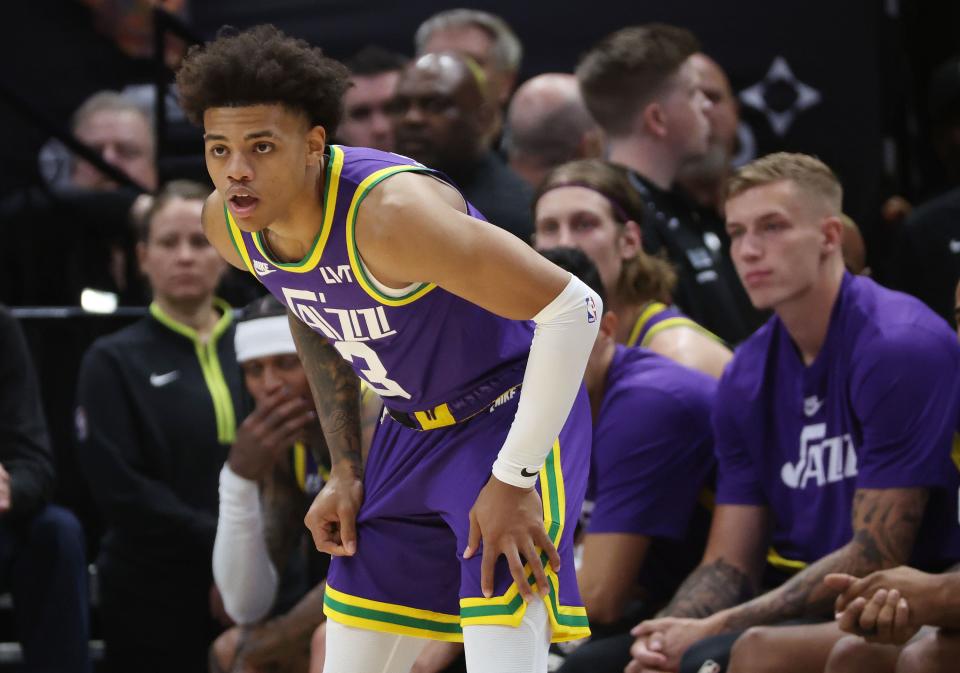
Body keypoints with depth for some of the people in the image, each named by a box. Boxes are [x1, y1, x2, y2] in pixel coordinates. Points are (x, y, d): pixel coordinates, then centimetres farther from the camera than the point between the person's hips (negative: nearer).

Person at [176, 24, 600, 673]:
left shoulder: (389, 212, -34)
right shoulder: (228, 224, -10)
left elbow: (573, 307, -31)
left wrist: (513, 481, -27)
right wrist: (346, 472, 10)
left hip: (512, 420, -7)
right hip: (410, 431, 7)